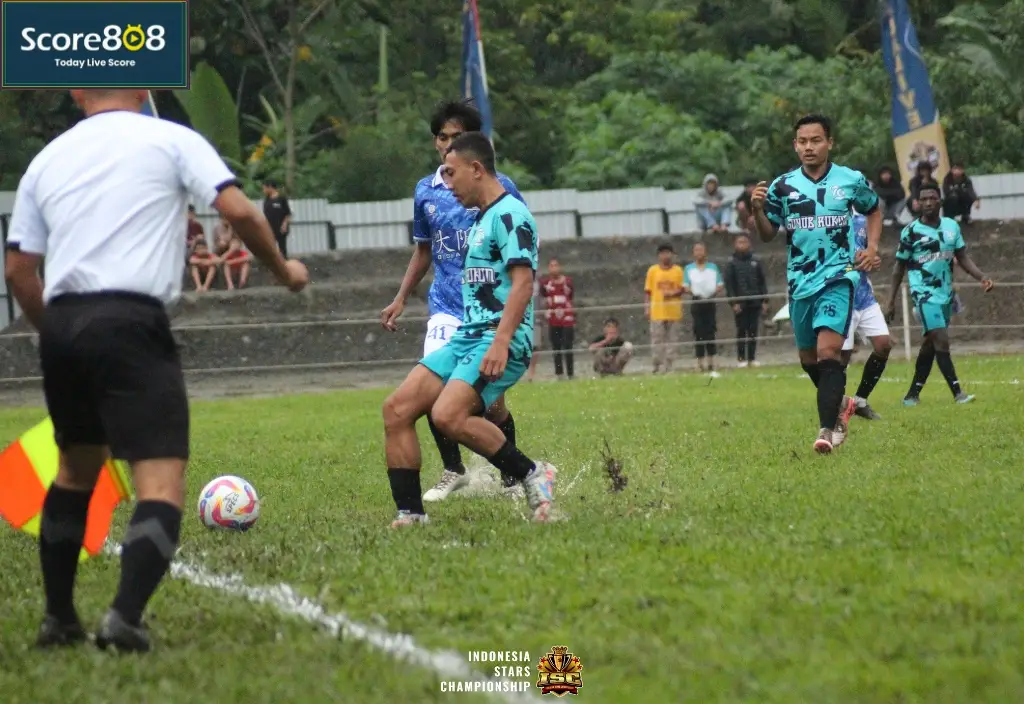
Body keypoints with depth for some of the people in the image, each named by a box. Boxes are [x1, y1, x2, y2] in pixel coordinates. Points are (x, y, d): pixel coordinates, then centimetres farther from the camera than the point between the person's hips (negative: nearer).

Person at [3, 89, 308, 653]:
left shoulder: (47, 158, 17)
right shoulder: (171, 140, 5)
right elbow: (238, 210, -4)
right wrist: (283, 271, 12)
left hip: (61, 320, 5)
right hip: (131, 320, -5)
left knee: (77, 468, 24)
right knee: (162, 478, -7)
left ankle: (58, 619, 26)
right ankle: (125, 617, -26)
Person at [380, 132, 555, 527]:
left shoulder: (510, 213, -9)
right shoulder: (482, 218, 22)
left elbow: (523, 280, -19)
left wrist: (501, 341, -28)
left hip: (500, 339, -10)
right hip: (467, 336, 10)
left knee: (448, 416, -29)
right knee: (396, 409, -2)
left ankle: (531, 475, -13)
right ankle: (410, 514, 1)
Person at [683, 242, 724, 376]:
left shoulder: (713, 267, 9)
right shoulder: (689, 268, 6)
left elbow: (721, 285, 8)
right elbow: (685, 287, 2)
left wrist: (715, 292, -12)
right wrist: (692, 292, -18)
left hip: (710, 302, 1)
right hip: (697, 303, -1)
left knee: (710, 334, 1)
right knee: (699, 335, -2)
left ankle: (711, 365, 5)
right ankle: (700, 365, 3)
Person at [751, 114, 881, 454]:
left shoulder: (851, 180, -1)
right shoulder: (782, 186, 2)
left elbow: (874, 210, 18)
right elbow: (767, 235, 7)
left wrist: (872, 247, 2)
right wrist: (758, 210, -13)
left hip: (838, 275, -4)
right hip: (801, 280, 4)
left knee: (828, 348, -20)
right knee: (808, 356, 14)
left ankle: (828, 429, -22)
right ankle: (839, 402, 42)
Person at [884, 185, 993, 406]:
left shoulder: (952, 226, 6)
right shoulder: (911, 231, -6)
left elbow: (963, 257, 11)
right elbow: (900, 267, 2)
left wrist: (982, 277, -6)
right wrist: (891, 301, 2)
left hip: (946, 293, 6)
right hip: (925, 293, -6)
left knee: (930, 345, 10)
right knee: (941, 340, -17)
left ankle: (912, 394, 20)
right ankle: (958, 393, -20)